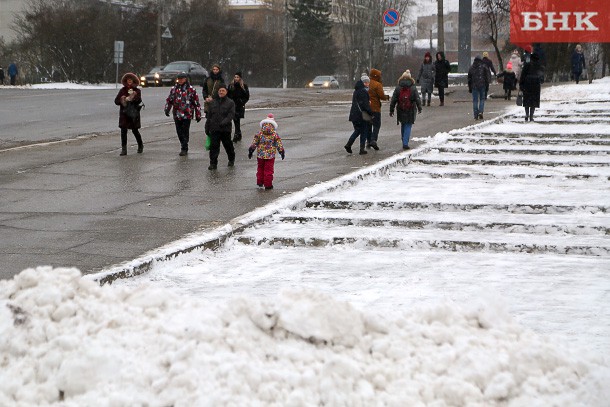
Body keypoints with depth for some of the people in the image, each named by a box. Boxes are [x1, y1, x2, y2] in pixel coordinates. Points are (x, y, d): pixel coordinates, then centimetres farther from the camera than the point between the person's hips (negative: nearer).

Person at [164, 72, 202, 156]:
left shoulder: (191, 90, -2)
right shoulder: (174, 89, 10)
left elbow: (196, 103, 1)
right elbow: (169, 100, 17)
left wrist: (198, 115, 0)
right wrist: (167, 109, 0)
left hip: (187, 115, -4)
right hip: (177, 114, 4)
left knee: (185, 132, -6)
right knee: (179, 132, 9)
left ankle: (184, 149, -1)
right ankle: (183, 146, 22)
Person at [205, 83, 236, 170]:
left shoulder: (230, 103, 0)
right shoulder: (213, 103, 12)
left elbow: (231, 115, -10)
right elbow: (209, 116, 14)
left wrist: (224, 122, -24)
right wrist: (207, 128, 11)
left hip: (226, 129, -2)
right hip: (214, 129, 2)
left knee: (228, 145, 11)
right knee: (214, 146, -4)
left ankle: (231, 160, 33)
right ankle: (213, 163, -1)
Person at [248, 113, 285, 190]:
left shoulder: (259, 133, -4)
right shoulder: (275, 134, -6)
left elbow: (254, 143, 0)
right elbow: (279, 144, -1)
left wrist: (250, 151, 10)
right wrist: (282, 152, 12)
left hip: (260, 155, 2)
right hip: (270, 155, -2)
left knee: (260, 169, 19)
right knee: (268, 170, 4)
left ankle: (260, 182, 25)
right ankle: (268, 185, 5)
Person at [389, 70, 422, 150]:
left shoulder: (398, 88, -2)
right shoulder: (413, 88, -5)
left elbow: (393, 100, -1)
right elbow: (417, 99, 0)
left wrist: (391, 110, 6)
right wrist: (419, 108, 14)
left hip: (401, 111, 2)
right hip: (410, 112, -2)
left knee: (403, 126, 18)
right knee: (408, 126, 2)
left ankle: (404, 142, 26)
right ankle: (405, 143, -9)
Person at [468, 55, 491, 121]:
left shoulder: (471, 67, 8)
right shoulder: (484, 66, 1)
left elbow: (469, 78, 10)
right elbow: (488, 76, -1)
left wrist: (470, 87, 15)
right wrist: (487, 85, 5)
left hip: (474, 86, 1)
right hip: (482, 85, -1)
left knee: (475, 100, 5)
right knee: (482, 99, 10)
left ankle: (475, 115, 1)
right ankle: (481, 112, -9)